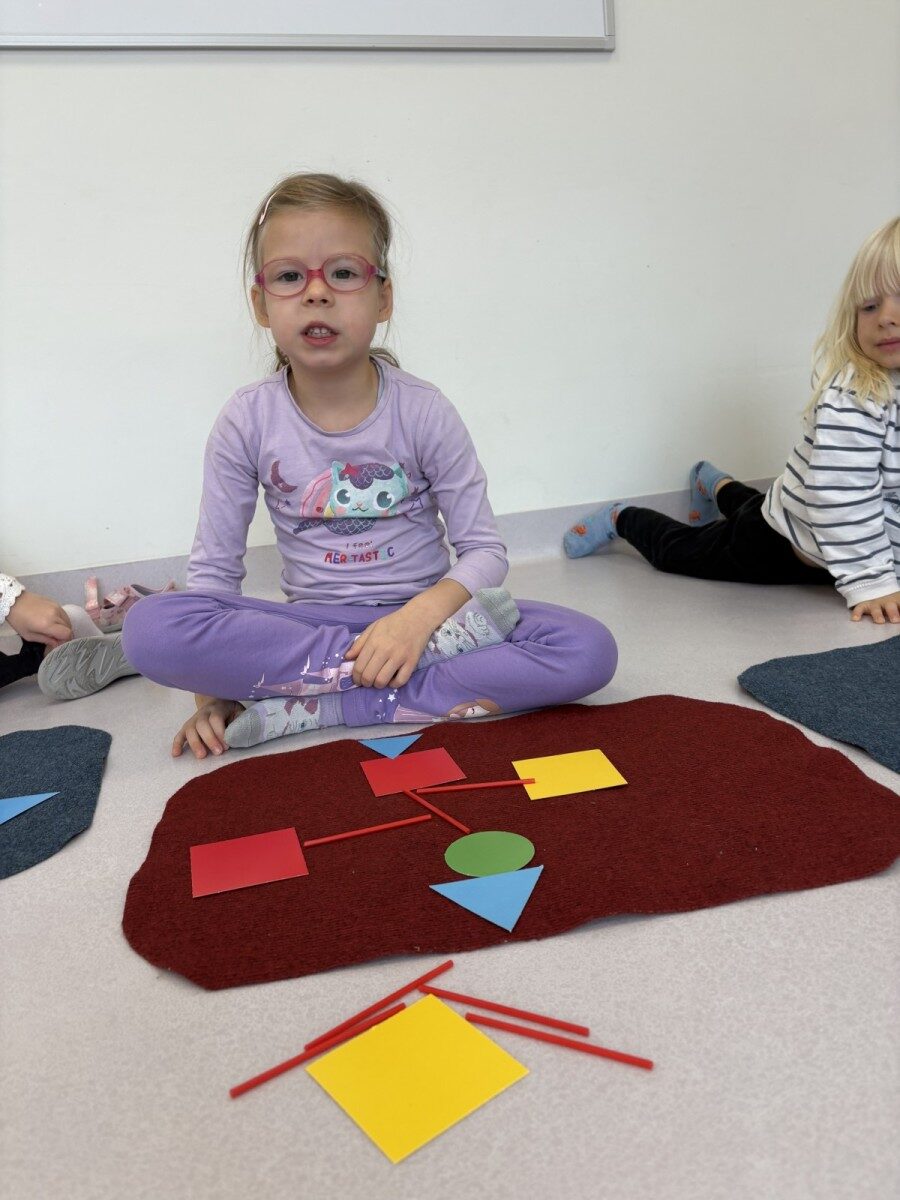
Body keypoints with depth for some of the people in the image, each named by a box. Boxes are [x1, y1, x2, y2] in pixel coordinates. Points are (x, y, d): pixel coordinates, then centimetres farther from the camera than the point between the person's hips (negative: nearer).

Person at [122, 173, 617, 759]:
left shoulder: (422, 410, -8)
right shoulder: (248, 423, -6)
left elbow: (484, 550, -7)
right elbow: (214, 566, 0)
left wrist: (418, 616, -26)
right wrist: (212, 690, -12)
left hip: (421, 610, 0)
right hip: (310, 620, 1)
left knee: (589, 649, -25)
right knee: (150, 627, -27)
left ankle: (315, 708, -25)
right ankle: (440, 647, -23)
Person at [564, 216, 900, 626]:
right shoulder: (851, 399, -32)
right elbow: (843, 497, -35)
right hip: (786, 544, -7)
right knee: (680, 549, 12)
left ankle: (717, 486, 61)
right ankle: (622, 518, 39)